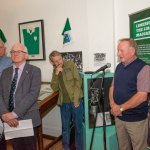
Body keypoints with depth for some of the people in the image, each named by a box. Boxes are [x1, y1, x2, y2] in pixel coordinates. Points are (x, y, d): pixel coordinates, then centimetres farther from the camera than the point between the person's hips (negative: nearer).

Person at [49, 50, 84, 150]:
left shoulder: (70, 64, -3)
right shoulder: (55, 71, 9)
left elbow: (78, 81, -8)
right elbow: (54, 88, 2)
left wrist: (76, 99, -14)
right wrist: (56, 74, -11)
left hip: (75, 100, -3)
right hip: (64, 102, 4)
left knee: (78, 125, 5)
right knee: (65, 126, 12)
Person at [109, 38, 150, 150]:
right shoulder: (119, 67, 7)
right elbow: (113, 87, 12)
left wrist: (120, 108, -18)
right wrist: (113, 104, -6)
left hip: (136, 119, -6)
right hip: (119, 117, 6)